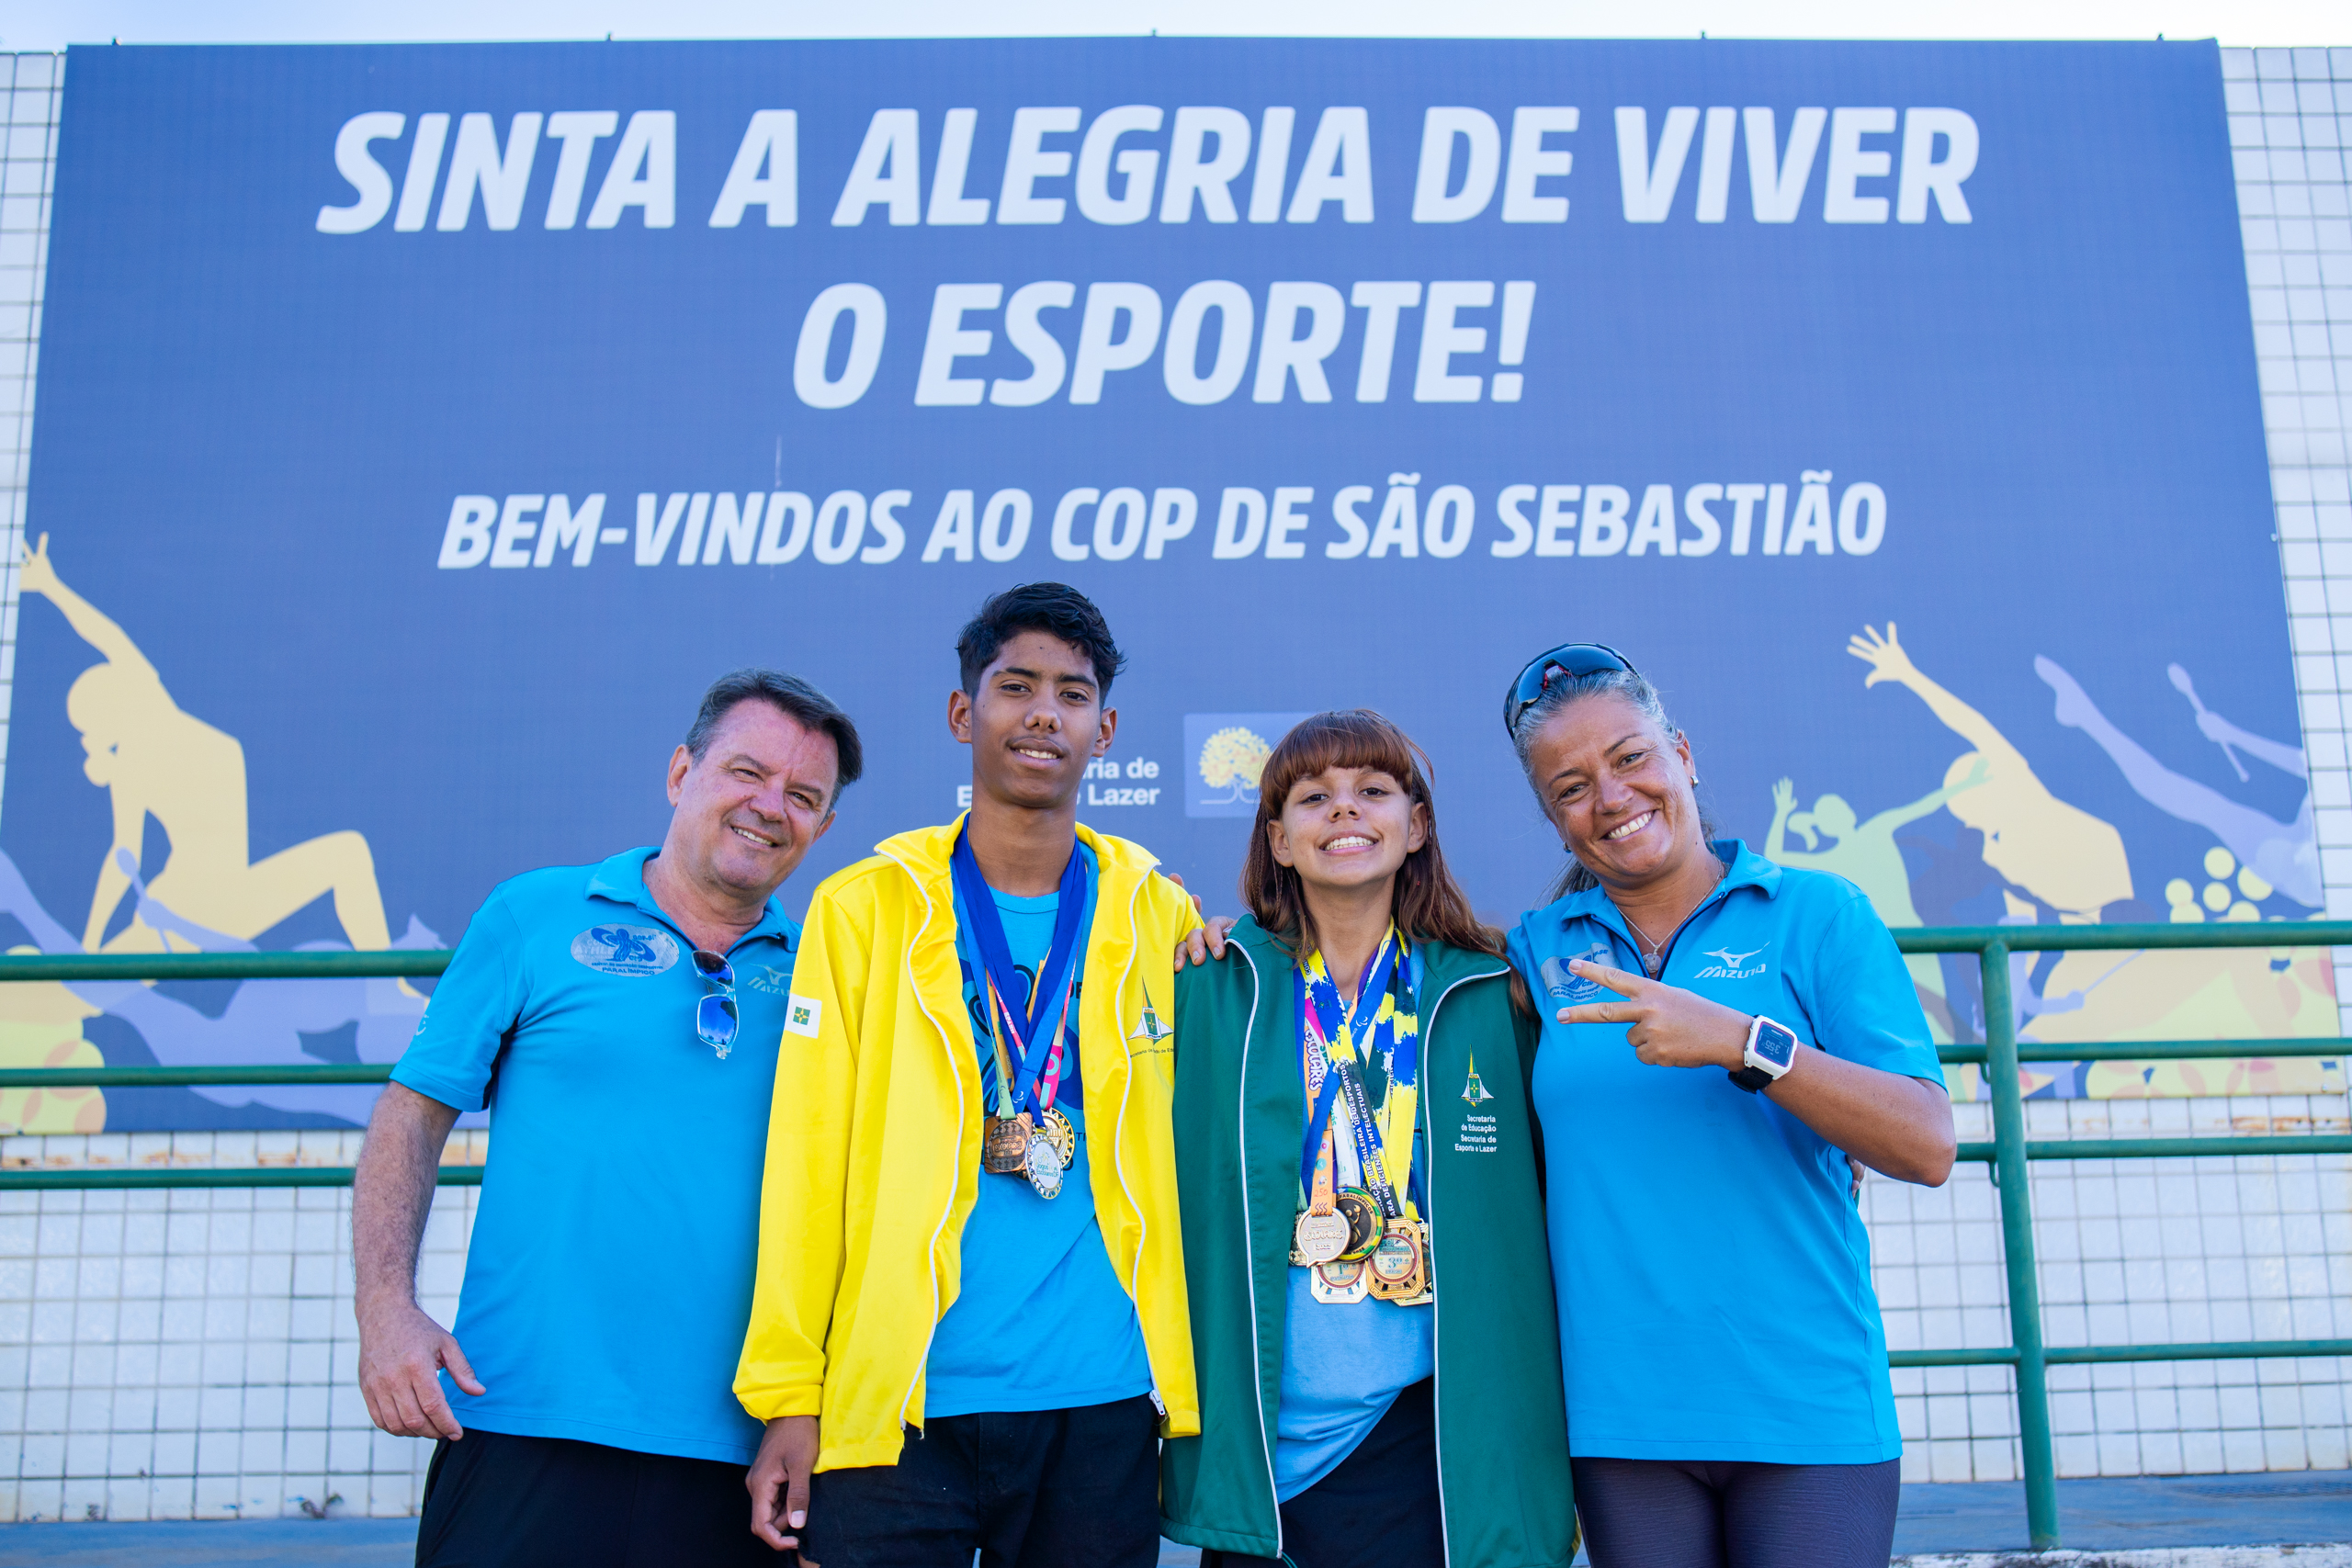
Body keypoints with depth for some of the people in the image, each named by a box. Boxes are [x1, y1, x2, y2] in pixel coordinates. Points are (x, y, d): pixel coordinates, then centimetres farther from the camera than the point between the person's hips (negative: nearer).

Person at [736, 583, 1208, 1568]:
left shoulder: (1160, 918, 7)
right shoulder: (864, 908, 2)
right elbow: (807, 1161, -1)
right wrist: (788, 1398, -4)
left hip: (1104, 1407, 2)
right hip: (897, 1403, -1)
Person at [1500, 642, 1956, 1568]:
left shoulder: (1818, 915, -1)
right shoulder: (1537, 952, 7)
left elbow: (1928, 1148, -9)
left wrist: (1743, 1043, -21)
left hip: (1810, 1414, -2)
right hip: (1622, 1416, 2)